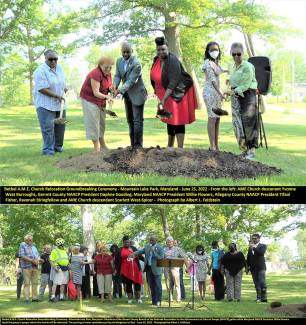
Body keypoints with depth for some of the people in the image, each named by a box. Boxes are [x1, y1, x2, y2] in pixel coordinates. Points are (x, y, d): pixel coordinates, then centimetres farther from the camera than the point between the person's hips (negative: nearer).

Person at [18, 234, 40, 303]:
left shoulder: (33, 246, 18)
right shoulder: (22, 246, 0)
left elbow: (38, 255, 17)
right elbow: (22, 256, -11)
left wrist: (37, 260, -7)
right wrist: (32, 260, -17)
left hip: (35, 267, 6)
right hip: (26, 267, -6)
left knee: (35, 283, 5)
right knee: (27, 283, -6)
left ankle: (34, 297, 9)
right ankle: (27, 298, -7)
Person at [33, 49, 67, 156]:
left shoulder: (59, 68, 9)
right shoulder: (41, 71, -16)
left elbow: (63, 81, 28)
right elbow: (42, 89, -21)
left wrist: (64, 88, 8)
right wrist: (57, 96, -20)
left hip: (60, 104, 7)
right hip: (46, 104, -7)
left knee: (60, 126, 11)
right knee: (48, 127, -11)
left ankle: (58, 146, 25)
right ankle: (48, 149, -6)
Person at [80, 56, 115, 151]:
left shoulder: (108, 74, -2)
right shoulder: (96, 74, -27)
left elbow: (108, 86, 11)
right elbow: (96, 92, -31)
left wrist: (111, 88, -12)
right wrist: (106, 97, -46)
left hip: (101, 100, 8)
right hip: (90, 99, -8)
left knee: (101, 123, 13)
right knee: (93, 123, -7)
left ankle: (103, 145, 21)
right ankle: (96, 147, -5)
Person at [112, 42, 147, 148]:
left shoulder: (136, 64, -21)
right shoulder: (119, 61, 1)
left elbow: (131, 81, -26)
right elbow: (117, 76, 0)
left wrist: (119, 90, -36)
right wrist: (115, 85, -22)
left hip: (137, 94, -7)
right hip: (127, 95, 8)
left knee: (137, 120, -8)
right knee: (130, 120, 13)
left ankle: (138, 145, -6)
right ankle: (133, 145, 21)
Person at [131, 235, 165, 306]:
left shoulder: (160, 248, -7)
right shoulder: (147, 246, 10)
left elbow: (161, 258, -14)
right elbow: (141, 251, 6)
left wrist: (153, 251, -17)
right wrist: (134, 254, -12)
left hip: (156, 269, -5)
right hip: (148, 268, 5)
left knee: (157, 285, -3)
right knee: (151, 286, 10)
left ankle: (158, 301, 3)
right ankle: (153, 301, 17)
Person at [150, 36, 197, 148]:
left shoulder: (172, 61, -25)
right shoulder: (157, 60, -1)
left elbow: (173, 82, -30)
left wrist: (163, 100, -35)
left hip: (177, 94, -8)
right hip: (165, 93, 8)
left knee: (177, 121, -10)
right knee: (169, 120, 16)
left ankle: (180, 148, -11)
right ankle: (170, 147, 27)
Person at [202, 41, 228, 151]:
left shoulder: (216, 62, 16)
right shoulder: (208, 63, -12)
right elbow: (212, 79, -20)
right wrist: (220, 93, -24)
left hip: (216, 92, 9)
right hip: (210, 92, -9)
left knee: (217, 119, 9)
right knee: (212, 118, -11)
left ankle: (216, 146, 13)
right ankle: (212, 146, -11)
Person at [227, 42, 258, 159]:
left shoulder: (247, 66, -11)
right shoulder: (234, 67, 12)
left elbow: (246, 85, -17)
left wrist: (235, 91, -25)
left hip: (247, 95, -7)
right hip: (236, 97, 7)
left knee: (248, 122, -7)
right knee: (237, 123, 6)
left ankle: (251, 150, -1)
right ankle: (244, 150, 15)